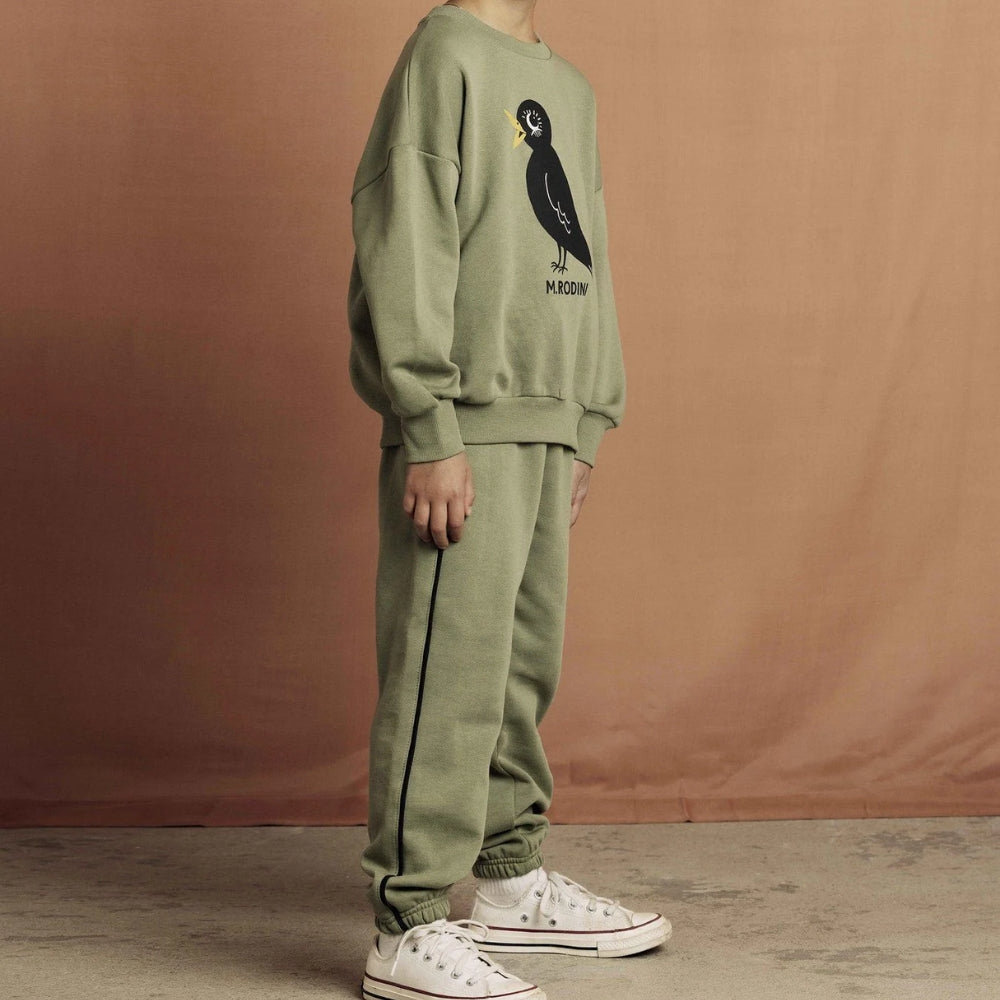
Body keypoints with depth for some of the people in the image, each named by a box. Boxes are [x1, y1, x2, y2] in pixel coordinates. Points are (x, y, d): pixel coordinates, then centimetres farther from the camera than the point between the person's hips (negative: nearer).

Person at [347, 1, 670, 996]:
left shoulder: (569, 88, 19)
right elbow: (407, 252, -15)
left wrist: (586, 426, 17)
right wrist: (431, 435, -19)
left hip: (543, 427, 8)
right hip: (466, 430, -8)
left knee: (524, 663, 15)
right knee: (448, 673, -9)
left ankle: (511, 880, 27)